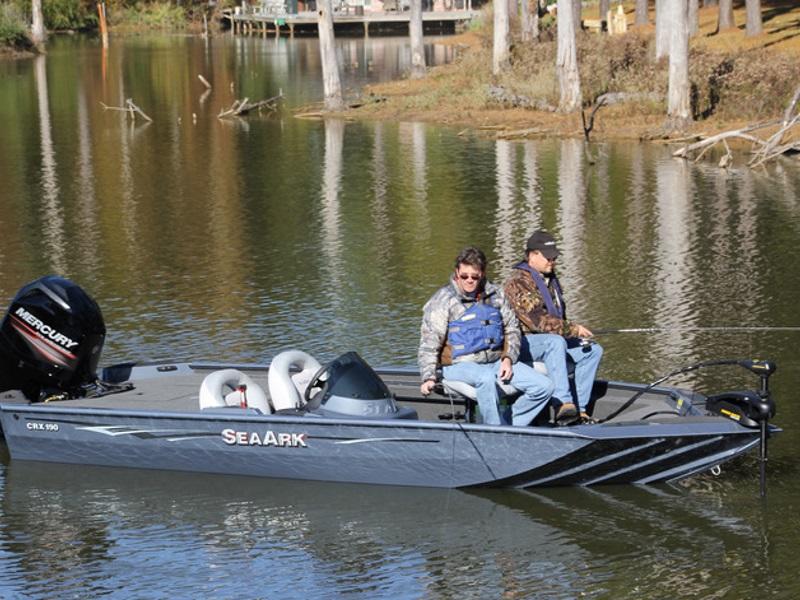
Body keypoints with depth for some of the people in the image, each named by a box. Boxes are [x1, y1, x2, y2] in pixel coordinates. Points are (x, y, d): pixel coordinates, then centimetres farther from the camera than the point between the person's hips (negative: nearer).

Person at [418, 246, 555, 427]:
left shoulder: (495, 294, 11)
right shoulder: (443, 300, -4)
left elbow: (512, 329, 18)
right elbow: (429, 343, -8)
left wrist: (508, 359, 0)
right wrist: (428, 377, -21)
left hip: (497, 362, 6)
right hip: (460, 365, -6)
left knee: (544, 386, -10)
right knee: (486, 378, -41)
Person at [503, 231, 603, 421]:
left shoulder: (550, 279, 16)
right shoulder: (518, 282, -16)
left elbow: (558, 316, 27)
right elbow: (537, 320, -26)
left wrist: (577, 334, 8)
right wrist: (573, 329, -24)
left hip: (552, 340, 9)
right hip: (523, 341, -9)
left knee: (594, 350, -2)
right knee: (556, 342, -37)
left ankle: (580, 408, -6)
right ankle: (563, 403, -46)